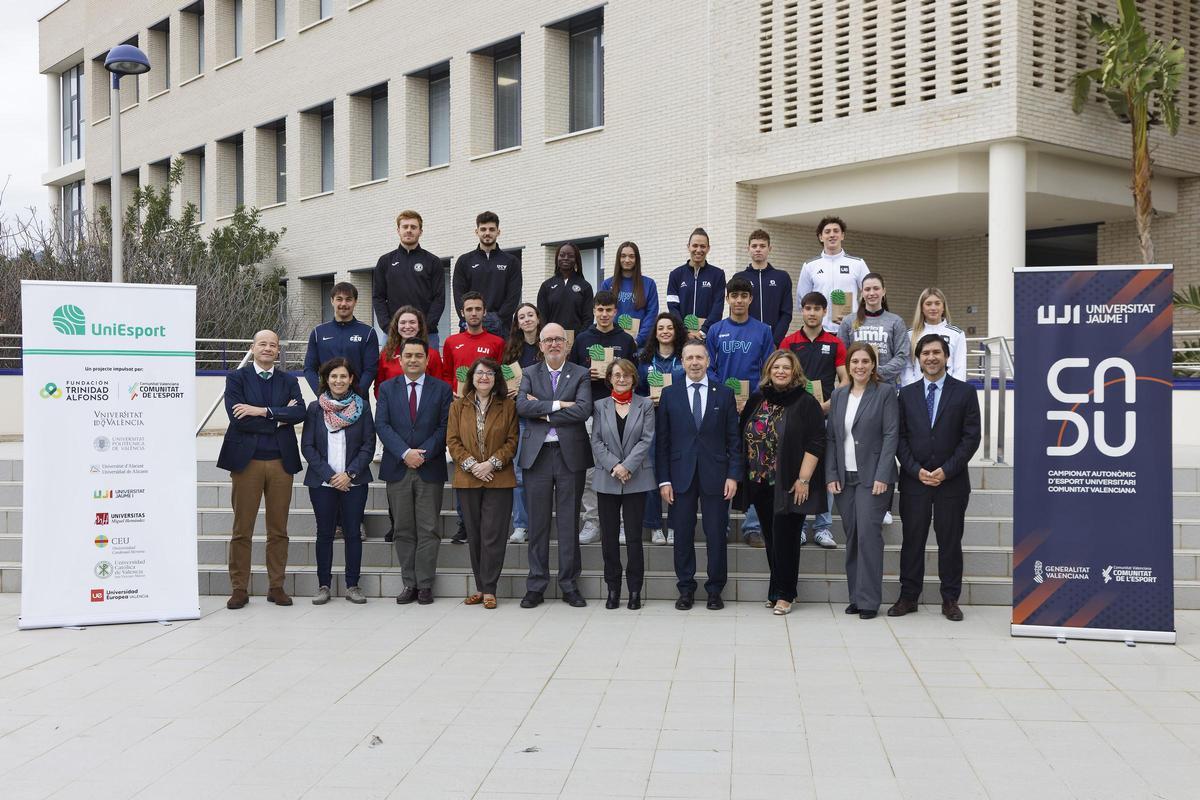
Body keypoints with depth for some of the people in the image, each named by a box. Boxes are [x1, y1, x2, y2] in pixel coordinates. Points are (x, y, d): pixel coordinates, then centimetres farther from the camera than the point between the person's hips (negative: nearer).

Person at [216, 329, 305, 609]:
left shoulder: (289, 381, 12)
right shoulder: (236, 378, 3)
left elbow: (299, 413, -7)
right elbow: (237, 419, -11)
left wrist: (262, 411, -16)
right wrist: (279, 418, -9)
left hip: (281, 461, 3)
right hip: (247, 460, -3)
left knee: (278, 530, 7)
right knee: (242, 530, 1)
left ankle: (276, 586, 15)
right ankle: (239, 588, 8)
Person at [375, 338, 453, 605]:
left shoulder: (441, 389, 5)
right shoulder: (387, 389, 9)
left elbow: (445, 427, -1)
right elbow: (382, 425, -1)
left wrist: (423, 454, -13)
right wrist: (405, 453, -14)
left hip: (430, 469, -1)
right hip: (397, 468, 2)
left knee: (428, 530, -1)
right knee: (403, 530, 5)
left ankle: (425, 585, 5)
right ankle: (409, 583, 11)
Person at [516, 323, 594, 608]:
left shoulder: (580, 374, 5)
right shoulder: (529, 374, 10)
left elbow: (583, 410, -11)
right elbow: (522, 406, -8)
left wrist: (543, 411, -9)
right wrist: (557, 405, -14)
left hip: (570, 454, -1)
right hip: (537, 454, 1)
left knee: (569, 523, 3)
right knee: (538, 523, 4)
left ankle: (569, 585, 12)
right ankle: (536, 585, 12)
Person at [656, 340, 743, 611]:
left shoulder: (724, 394, 5)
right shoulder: (669, 394, 6)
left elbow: (734, 439, 4)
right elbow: (661, 441, 4)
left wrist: (733, 475, -4)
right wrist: (663, 479, -2)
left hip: (715, 476, 0)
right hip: (681, 476, 1)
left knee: (716, 536, 3)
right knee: (683, 536, 5)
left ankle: (715, 590, 14)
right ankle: (686, 589, 16)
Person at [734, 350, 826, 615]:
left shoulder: (806, 402, -5)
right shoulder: (757, 400, 11)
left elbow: (815, 443, -10)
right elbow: (742, 436, 16)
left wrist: (803, 479, -15)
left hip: (789, 486, -5)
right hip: (760, 483, 5)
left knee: (785, 539, -3)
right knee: (771, 539, 10)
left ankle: (784, 594, 6)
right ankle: (776, 590, 19)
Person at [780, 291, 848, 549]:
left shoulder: (835, 344, 6)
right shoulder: (789, 342, 5)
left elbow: (844, 380, 4)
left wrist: (829, 403, -12)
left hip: (826, 414, 0)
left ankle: (823, 527, 9)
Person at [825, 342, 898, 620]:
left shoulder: (885, 393, -2)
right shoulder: (839, 395, 12)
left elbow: (891, 435, -7)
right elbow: (831, 437, 12)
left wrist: (882, 476, -14)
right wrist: (831, 475, 3)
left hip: (873, 477, -4)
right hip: (844, 477, 5)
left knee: (869, 533, -11)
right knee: (851, 537, 6)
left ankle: (869, 600, -4)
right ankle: (855, 596, 14)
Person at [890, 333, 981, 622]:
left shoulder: (964, 393, 2)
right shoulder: (907, 394, 8)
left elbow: (971, 437, -3)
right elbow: (900, 437, 5)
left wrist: (946, 470, -10)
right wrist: (916, 470, -7)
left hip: (952, 481, -1)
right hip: (914, 480, 2)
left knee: (950, 541, 4)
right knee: (912, 541, 5)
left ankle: (950, 600, 13)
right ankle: (908, 597, 13)